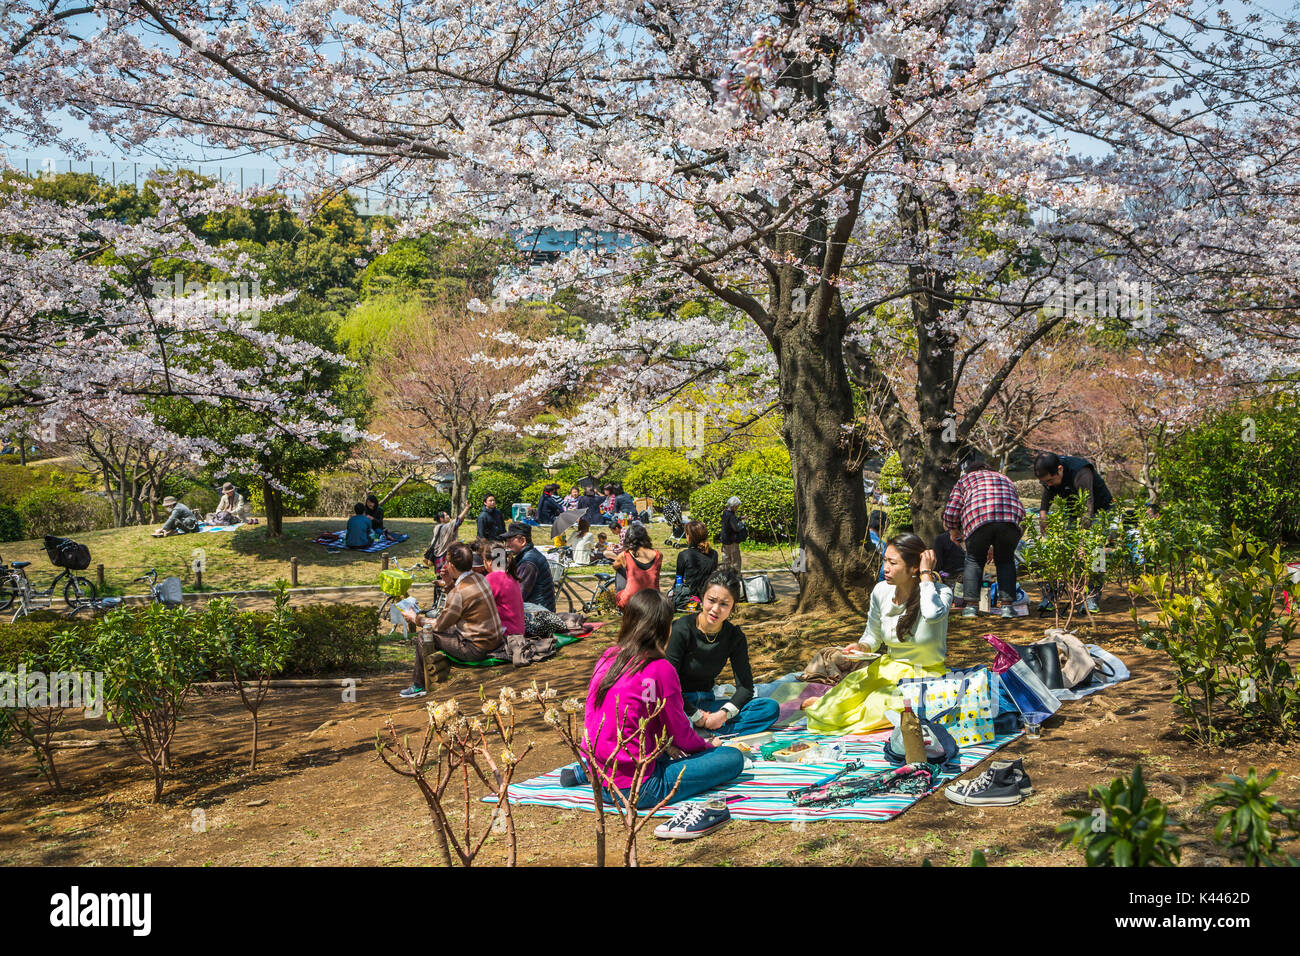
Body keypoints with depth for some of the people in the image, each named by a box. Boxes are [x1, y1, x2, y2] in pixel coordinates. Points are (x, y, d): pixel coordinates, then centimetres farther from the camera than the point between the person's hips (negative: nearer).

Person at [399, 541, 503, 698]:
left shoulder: (459, 592, -24)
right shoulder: (480, 578, 2)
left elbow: (439, 625, -11)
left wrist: (415, 618, 4)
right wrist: (449, 582, 9)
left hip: (476, 649, -9)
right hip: (494, 642, 9)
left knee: (423, 636, 3)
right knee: (448, 629, 28)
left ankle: (418, 685, 16)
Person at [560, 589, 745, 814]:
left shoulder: (607, 658, 5)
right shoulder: (661, 670, -15)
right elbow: (680, 733, -4)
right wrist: (707, 746, 16)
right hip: (636, 790, -8)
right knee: (733, 758, -5)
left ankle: (585, 771, 18)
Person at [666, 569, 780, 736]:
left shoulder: (735, 637, -2)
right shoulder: (681, 629, -15)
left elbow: (745, 687, -1)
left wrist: (724, 714, -19)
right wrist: (697, 716, -19)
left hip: (706, 702, 7)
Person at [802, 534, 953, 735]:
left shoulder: (940, 592, -16)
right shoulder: (881, 592, -3)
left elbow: (933, 614, -42)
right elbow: (871, 636, 12)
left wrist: (926, 574, -29)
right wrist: (861, 648, -12)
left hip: (926, 676, -4)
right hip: (888, 670, 4)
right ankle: (827, 704, 18)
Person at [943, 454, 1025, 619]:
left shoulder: (965, 480, 28)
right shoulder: (1005, 479, 38)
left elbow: (950, 512, 15)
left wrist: (954, 531, 35)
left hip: (978, 518, -2)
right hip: (1012, 519, 2)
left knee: (974, 560, 16)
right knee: (1005, 560, 20)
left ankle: (971, 605, 9)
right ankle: (1007, 605, 12)